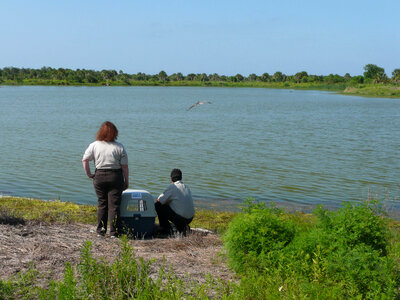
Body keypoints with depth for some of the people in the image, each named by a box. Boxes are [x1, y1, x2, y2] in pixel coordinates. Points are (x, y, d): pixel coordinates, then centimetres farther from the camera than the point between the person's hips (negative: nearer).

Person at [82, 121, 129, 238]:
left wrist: (89, 174, 5)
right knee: (114, 204, 2)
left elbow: (84, 160, -4)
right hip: (116, 176, -2)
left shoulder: (94, 145, 2)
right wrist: (127, 181, 4)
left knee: (101, 203, 12)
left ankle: (101, 230, 16)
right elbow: (125, 166, -4)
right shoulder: (120, 147, -3)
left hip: (99, 176, 2)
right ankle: (114, 232, 2)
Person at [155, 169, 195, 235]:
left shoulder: (172, 187, -8)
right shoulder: (186, 187, 12)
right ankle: (182, 227, 15)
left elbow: (159, 200, -2)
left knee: (157, 205, 5)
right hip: (189, 219, 7)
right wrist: (168, 201, 27)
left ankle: (166, 229, 8)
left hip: (179, 218, -7)